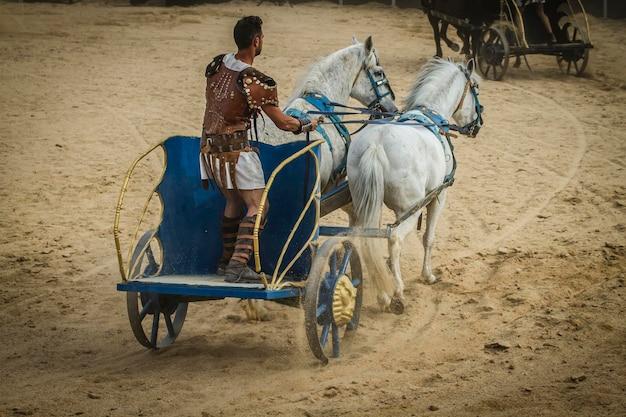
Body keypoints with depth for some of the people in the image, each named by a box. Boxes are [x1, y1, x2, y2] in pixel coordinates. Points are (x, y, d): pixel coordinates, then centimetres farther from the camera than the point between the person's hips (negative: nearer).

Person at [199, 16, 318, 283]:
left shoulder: (216, 65, 2)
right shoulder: (257, 83, -19)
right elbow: (282, 122, -12)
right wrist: (306, 125, 8)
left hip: (210, 147, 8)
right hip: (236, 148, -8)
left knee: (234, 201, 22)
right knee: (256, 206, -3)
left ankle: (226, 261, 29)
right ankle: (237, 265, -15)